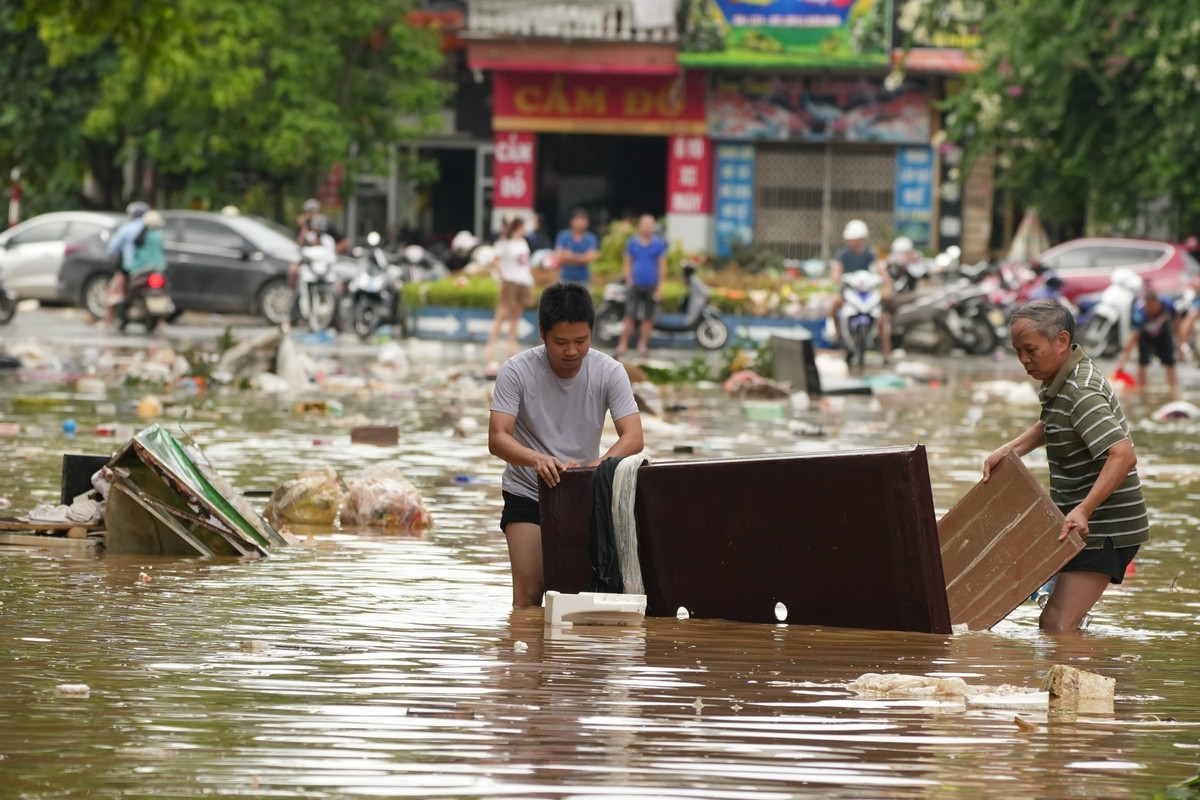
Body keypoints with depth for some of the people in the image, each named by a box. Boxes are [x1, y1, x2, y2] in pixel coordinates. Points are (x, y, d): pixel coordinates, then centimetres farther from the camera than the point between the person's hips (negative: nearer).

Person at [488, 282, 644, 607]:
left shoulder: (609, 372, -13)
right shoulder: (517, 372, -17)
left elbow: (633, 437, -20)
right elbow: (497, 439, -24)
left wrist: (595, 467, -40)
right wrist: (537, 460, -46)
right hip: (527, 495, -2)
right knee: (530, 594, -11)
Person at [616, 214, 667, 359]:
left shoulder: (659, 244, 3)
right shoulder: (632, 242, 6)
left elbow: (662, 266, 2)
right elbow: (627, 263, 10)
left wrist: (659, 287, -4)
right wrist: (629, 281, -2)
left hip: (651, 286, 0)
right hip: (635, 285, 0)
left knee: (648, 318, 4)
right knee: (629, 316, -5)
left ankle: (642, 345, 12)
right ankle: (623, 345, -3)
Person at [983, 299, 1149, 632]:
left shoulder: (1082, 392, -23)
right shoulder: (1060, 381, 9)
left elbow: (1123, 455, -33)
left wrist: (1084, 510, -38)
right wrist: (1009, 450, 15)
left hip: (1103, 526, -11)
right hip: (1086, 523, 11)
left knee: (1056, 625, -19)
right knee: (1051, 622, 17)